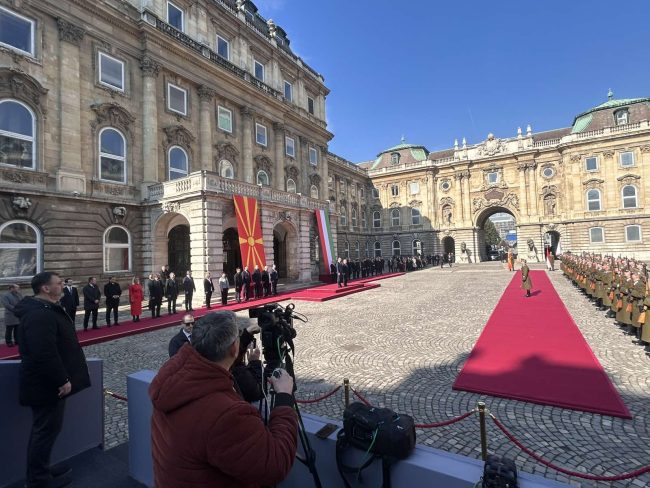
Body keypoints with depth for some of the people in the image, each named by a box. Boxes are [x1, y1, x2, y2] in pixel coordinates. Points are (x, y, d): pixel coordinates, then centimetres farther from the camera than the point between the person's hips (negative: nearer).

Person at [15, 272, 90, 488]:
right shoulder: (40, 315, -27)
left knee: (43, 429, 21)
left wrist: (61, 377, 24)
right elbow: (45, 354, -31)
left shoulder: (43, 309, 10)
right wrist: (62, 380, -23)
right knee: (46, 430, 4)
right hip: (46, 385, -11)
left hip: (46, 382, 11)